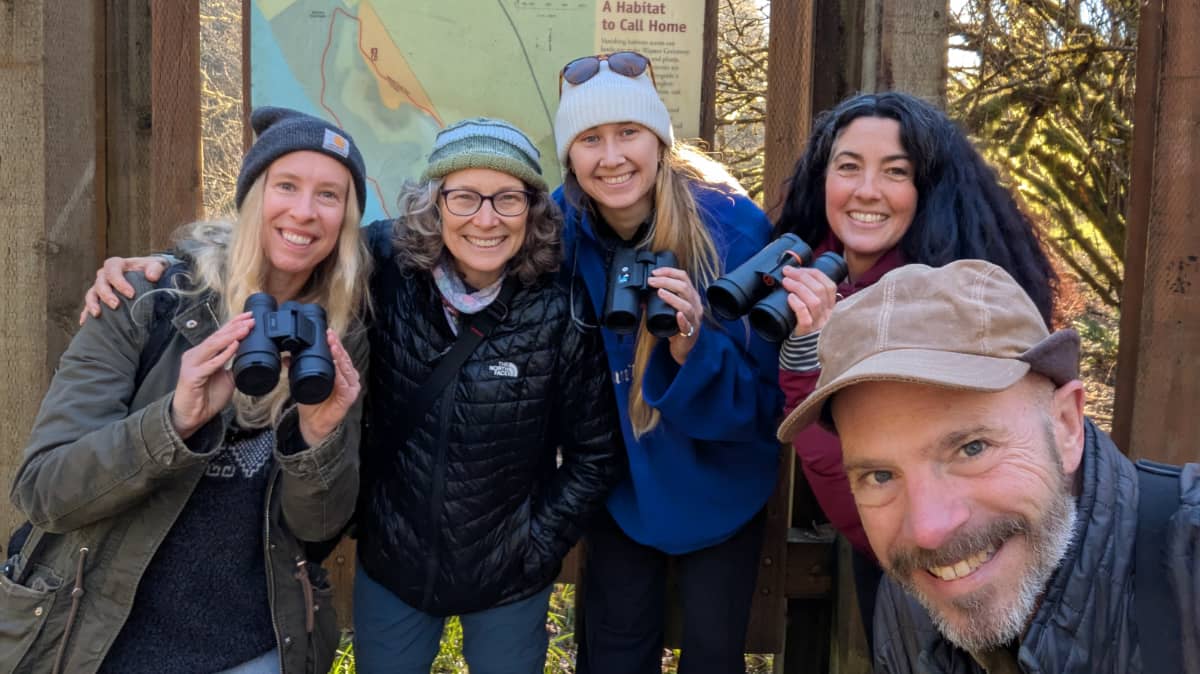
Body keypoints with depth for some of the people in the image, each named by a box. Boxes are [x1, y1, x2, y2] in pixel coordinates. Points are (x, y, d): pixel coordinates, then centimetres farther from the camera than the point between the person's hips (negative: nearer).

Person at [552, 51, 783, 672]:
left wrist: (694, 351, -40)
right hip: (620, 483, 2)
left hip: (718, 483, -2)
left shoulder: (733, 225, -24)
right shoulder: (560, 229, -17)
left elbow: (763, 396, -22)